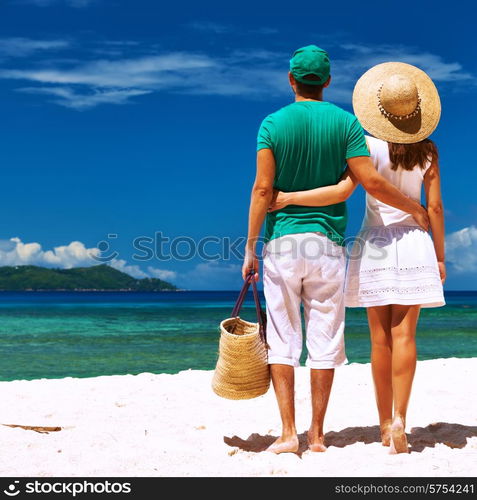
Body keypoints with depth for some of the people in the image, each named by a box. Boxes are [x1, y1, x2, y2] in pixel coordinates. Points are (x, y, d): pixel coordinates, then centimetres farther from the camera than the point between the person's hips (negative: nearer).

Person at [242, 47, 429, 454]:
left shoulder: (273, 123, 0)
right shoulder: (346, 122, 1)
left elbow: (263, 189, -7)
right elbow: (371, 181, -6)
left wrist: (250, 248, -2)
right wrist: (414, 209, 10)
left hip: (282, 241, 0)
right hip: (328, 243, 1)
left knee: (283, 339, 6)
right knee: (325, 339, 7)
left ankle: (288, 432, 4)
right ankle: (317, 433, 13)